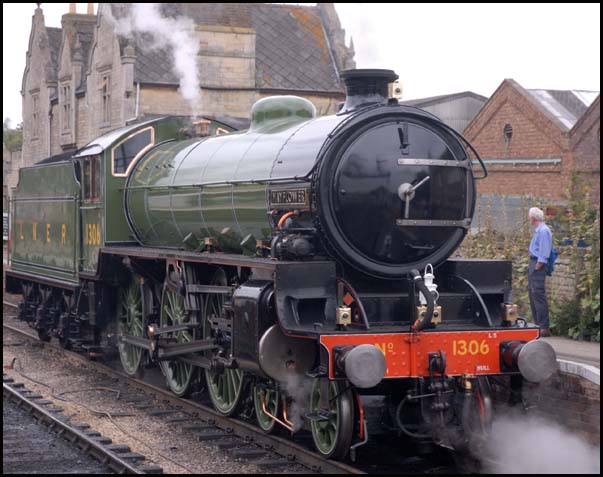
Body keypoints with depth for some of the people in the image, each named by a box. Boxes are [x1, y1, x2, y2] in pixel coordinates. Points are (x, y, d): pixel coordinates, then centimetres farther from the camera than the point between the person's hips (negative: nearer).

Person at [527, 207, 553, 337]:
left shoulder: (543, 231, -16)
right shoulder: (538, 230, 16)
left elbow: (544, 253, -19)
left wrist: (537, 267, -18)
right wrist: (532, 266, 16)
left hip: (538, 264, -11)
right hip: (533, 262, 11)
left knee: (538, 294, -12)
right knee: (532, 292, 14)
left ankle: (544, 327, -12)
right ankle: (538, 323, 20)